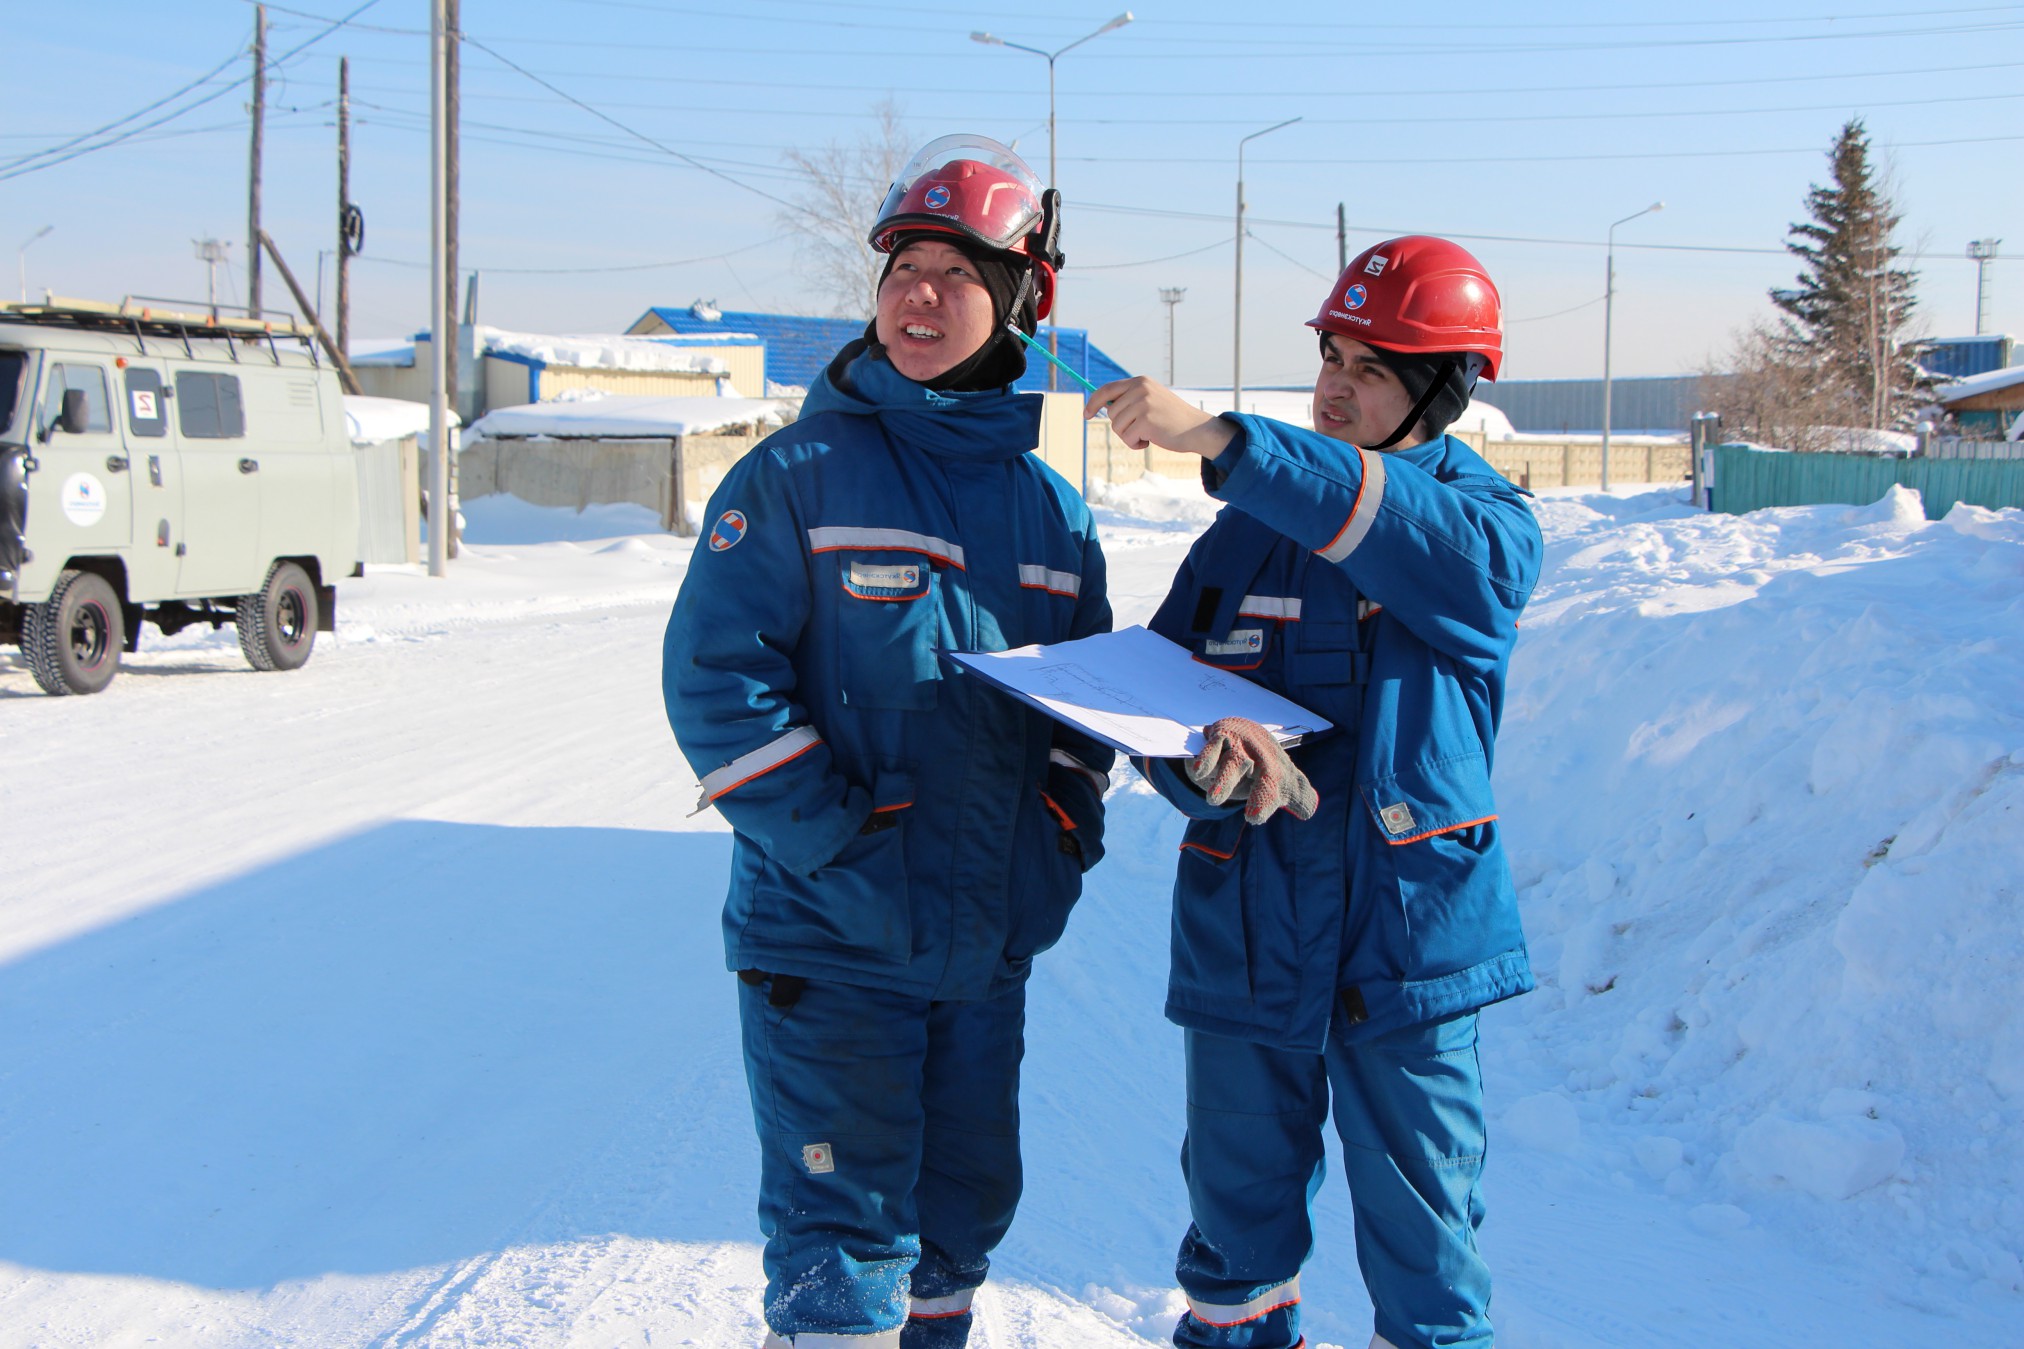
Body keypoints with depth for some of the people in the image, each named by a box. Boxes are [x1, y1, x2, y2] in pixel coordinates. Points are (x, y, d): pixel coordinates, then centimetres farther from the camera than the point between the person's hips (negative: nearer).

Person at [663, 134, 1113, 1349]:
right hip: (827, 937, -5)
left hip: (988, 942, 5)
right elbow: (715, 675, -11)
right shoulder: (802, 473, -6)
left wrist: (1070, 823, 3)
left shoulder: (1051, 507, 9)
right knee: (843, 1243, -2)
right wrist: (833, 838, -17)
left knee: (962, 1214, 17)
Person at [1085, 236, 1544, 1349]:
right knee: (1239, 1207, 14)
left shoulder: (1489, 531, -3)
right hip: (1245, 925, 3)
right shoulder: (1253, 520, 8)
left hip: (1410, 934, -3)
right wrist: (1207, 755, -20)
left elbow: (1400, 527, -27)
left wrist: (1218, 440, -35)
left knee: (1421, 1239, 6)